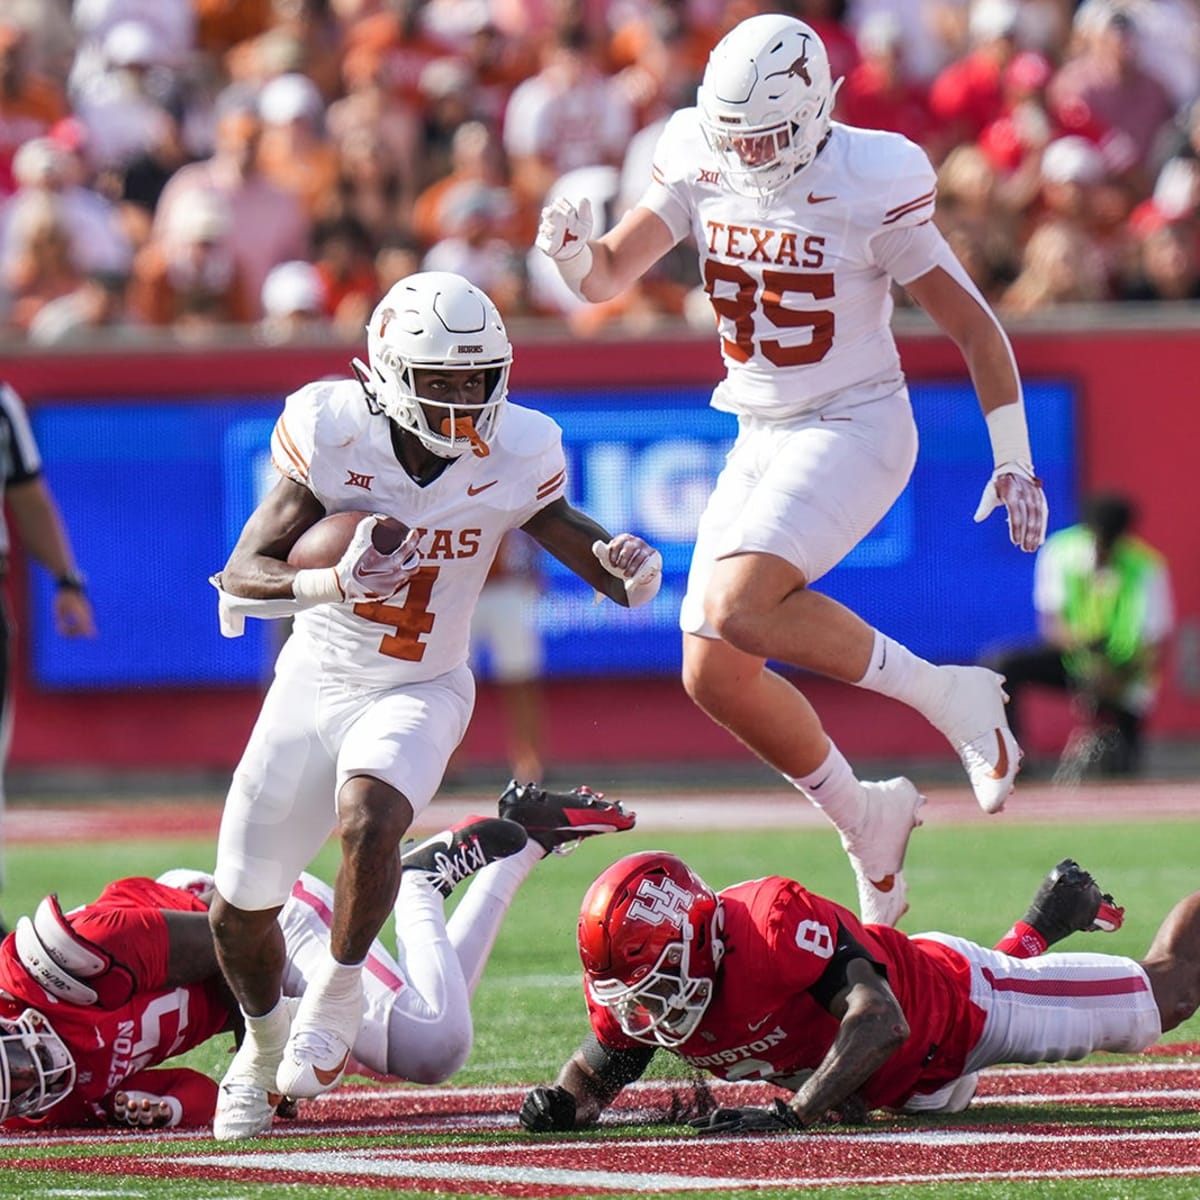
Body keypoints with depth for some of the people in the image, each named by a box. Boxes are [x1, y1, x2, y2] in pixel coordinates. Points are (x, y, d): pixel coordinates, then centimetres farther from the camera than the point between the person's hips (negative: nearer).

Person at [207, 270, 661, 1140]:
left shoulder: (513, 456, -14)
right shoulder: (336, 434, -18)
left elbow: (585, 548, -3)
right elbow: (243, 574, -18)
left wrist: (625, 569, -28)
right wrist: (331, 583, -38)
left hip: (421, 691, -1)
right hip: (316, 680, 1)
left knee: (368, 822, -33)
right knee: (240, 906, 4)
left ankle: (341, 989, -7)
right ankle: (265, 1040, 35)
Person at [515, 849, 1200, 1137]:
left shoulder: (776, 926, -45)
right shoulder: (634, 994, -25)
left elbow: (880, 1021, -52)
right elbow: (598, 1078, -9)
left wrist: (790, 1114, -61)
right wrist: (559, 1104, -33)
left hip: (954, 999, -7)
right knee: (951, 1094, 42)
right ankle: (1042, 926, 57)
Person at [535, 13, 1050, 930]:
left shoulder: (868, 189, -18)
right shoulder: (702, 166, -3)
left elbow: (976, 329, -11)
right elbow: (609, 275, 0)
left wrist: (1015, 464, -8)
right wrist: (575, 252, -24)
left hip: (854, 429, -7)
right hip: (762, 436, 7)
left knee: (733, 609, -28)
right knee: (715, 675, 2)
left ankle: (945, 693, -12)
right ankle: (865, 819, 22)